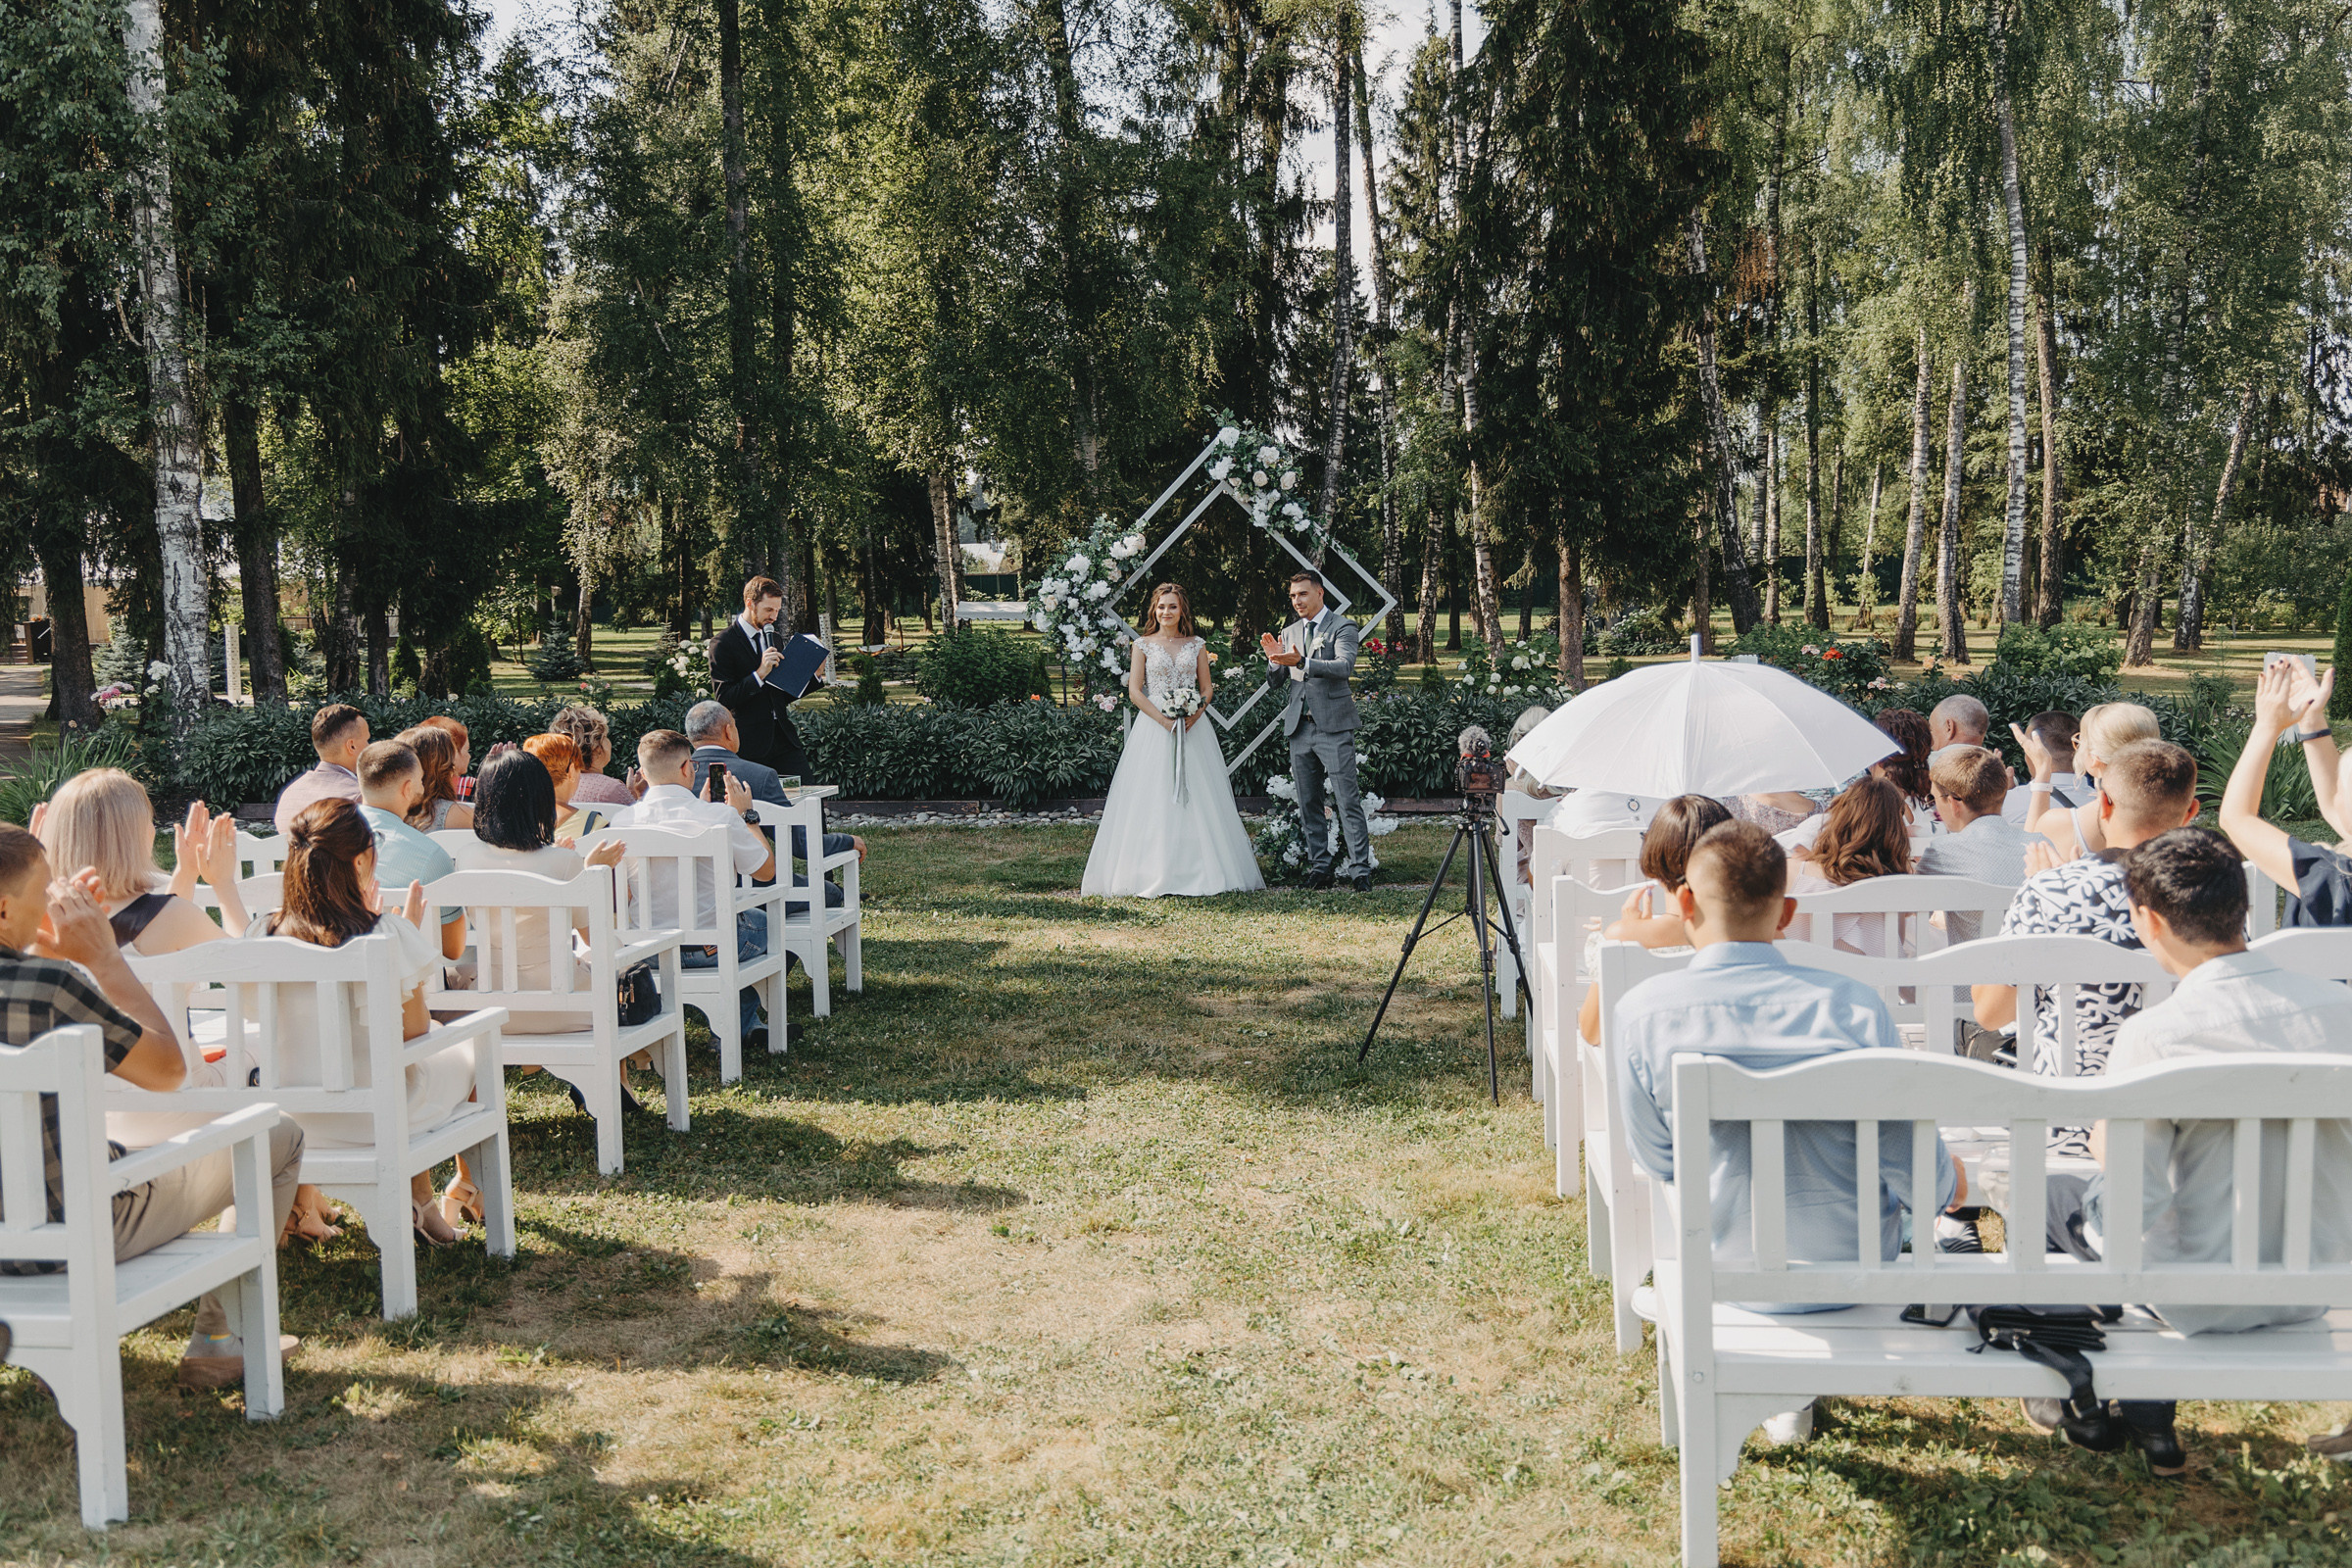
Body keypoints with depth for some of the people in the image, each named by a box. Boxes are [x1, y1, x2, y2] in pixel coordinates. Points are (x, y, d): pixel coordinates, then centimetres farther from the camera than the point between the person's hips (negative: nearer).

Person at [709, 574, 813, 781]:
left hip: (784, 738, 6)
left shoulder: (775, 638, 16)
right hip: (750, 743, -6)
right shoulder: (722, 643, -5)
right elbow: (723, 699, -12)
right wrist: (760, 674, -21)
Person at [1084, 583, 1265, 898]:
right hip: (1153, 728, -2)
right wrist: (1164, 719, -12)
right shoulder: (1143, 645, 5)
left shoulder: (1197, 645, 10)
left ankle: (1198, 871, 3)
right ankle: (1155, 874, -6)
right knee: (1153, 799, -6)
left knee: (1195, 799, -1)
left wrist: (1195, 714, -10)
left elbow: (1207, 688, 10)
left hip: (1193, 728, 2)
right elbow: (1134, 691, -1)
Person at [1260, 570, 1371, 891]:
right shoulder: (1289, 633, 16)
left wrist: (1302, 662, -29)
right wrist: (1274, 660, -6)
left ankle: (1359, 869, -7)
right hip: (1299, 728, 6)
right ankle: (1320, 867, 15)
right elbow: (1274, 683, 15)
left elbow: (1345, 666, -19)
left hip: (1333, 726, -6)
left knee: (1348, 800, -8)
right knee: (1308, 804, 8)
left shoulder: (1342, 627, -1)